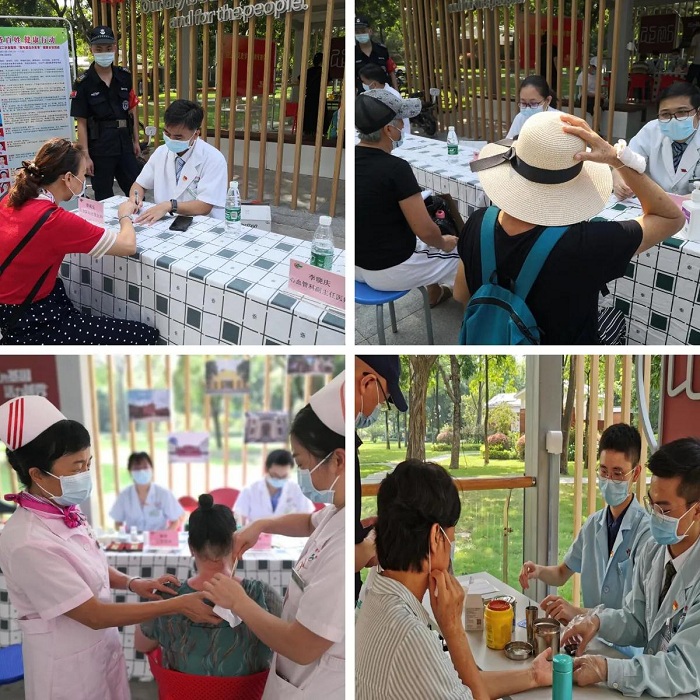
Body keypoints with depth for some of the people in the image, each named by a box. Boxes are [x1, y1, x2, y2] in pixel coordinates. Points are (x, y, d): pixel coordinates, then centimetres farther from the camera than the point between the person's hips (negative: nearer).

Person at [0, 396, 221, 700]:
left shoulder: (65, 512, -4)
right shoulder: (28, 542, -28)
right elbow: (94, 615, -25)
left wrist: (131, 583, -3)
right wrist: (179, 605, -25)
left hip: (101, 647, 7)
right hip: (67, 661, -7)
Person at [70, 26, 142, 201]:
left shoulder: (125, 77, 5)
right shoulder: (83, 83, -7)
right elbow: (81, 122, -7)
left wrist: (136, 141, 11)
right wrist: (86, 156, -11)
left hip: (124, 144, 4)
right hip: (99, 148, -4)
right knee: (104, 199, 7)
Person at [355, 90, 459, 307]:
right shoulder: (395, 168, -26)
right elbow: (425, 231, -22)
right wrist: (444, 243, -1)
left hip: (355, 265, 7)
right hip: (390, 270, -7)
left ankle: (435, 293, 50)